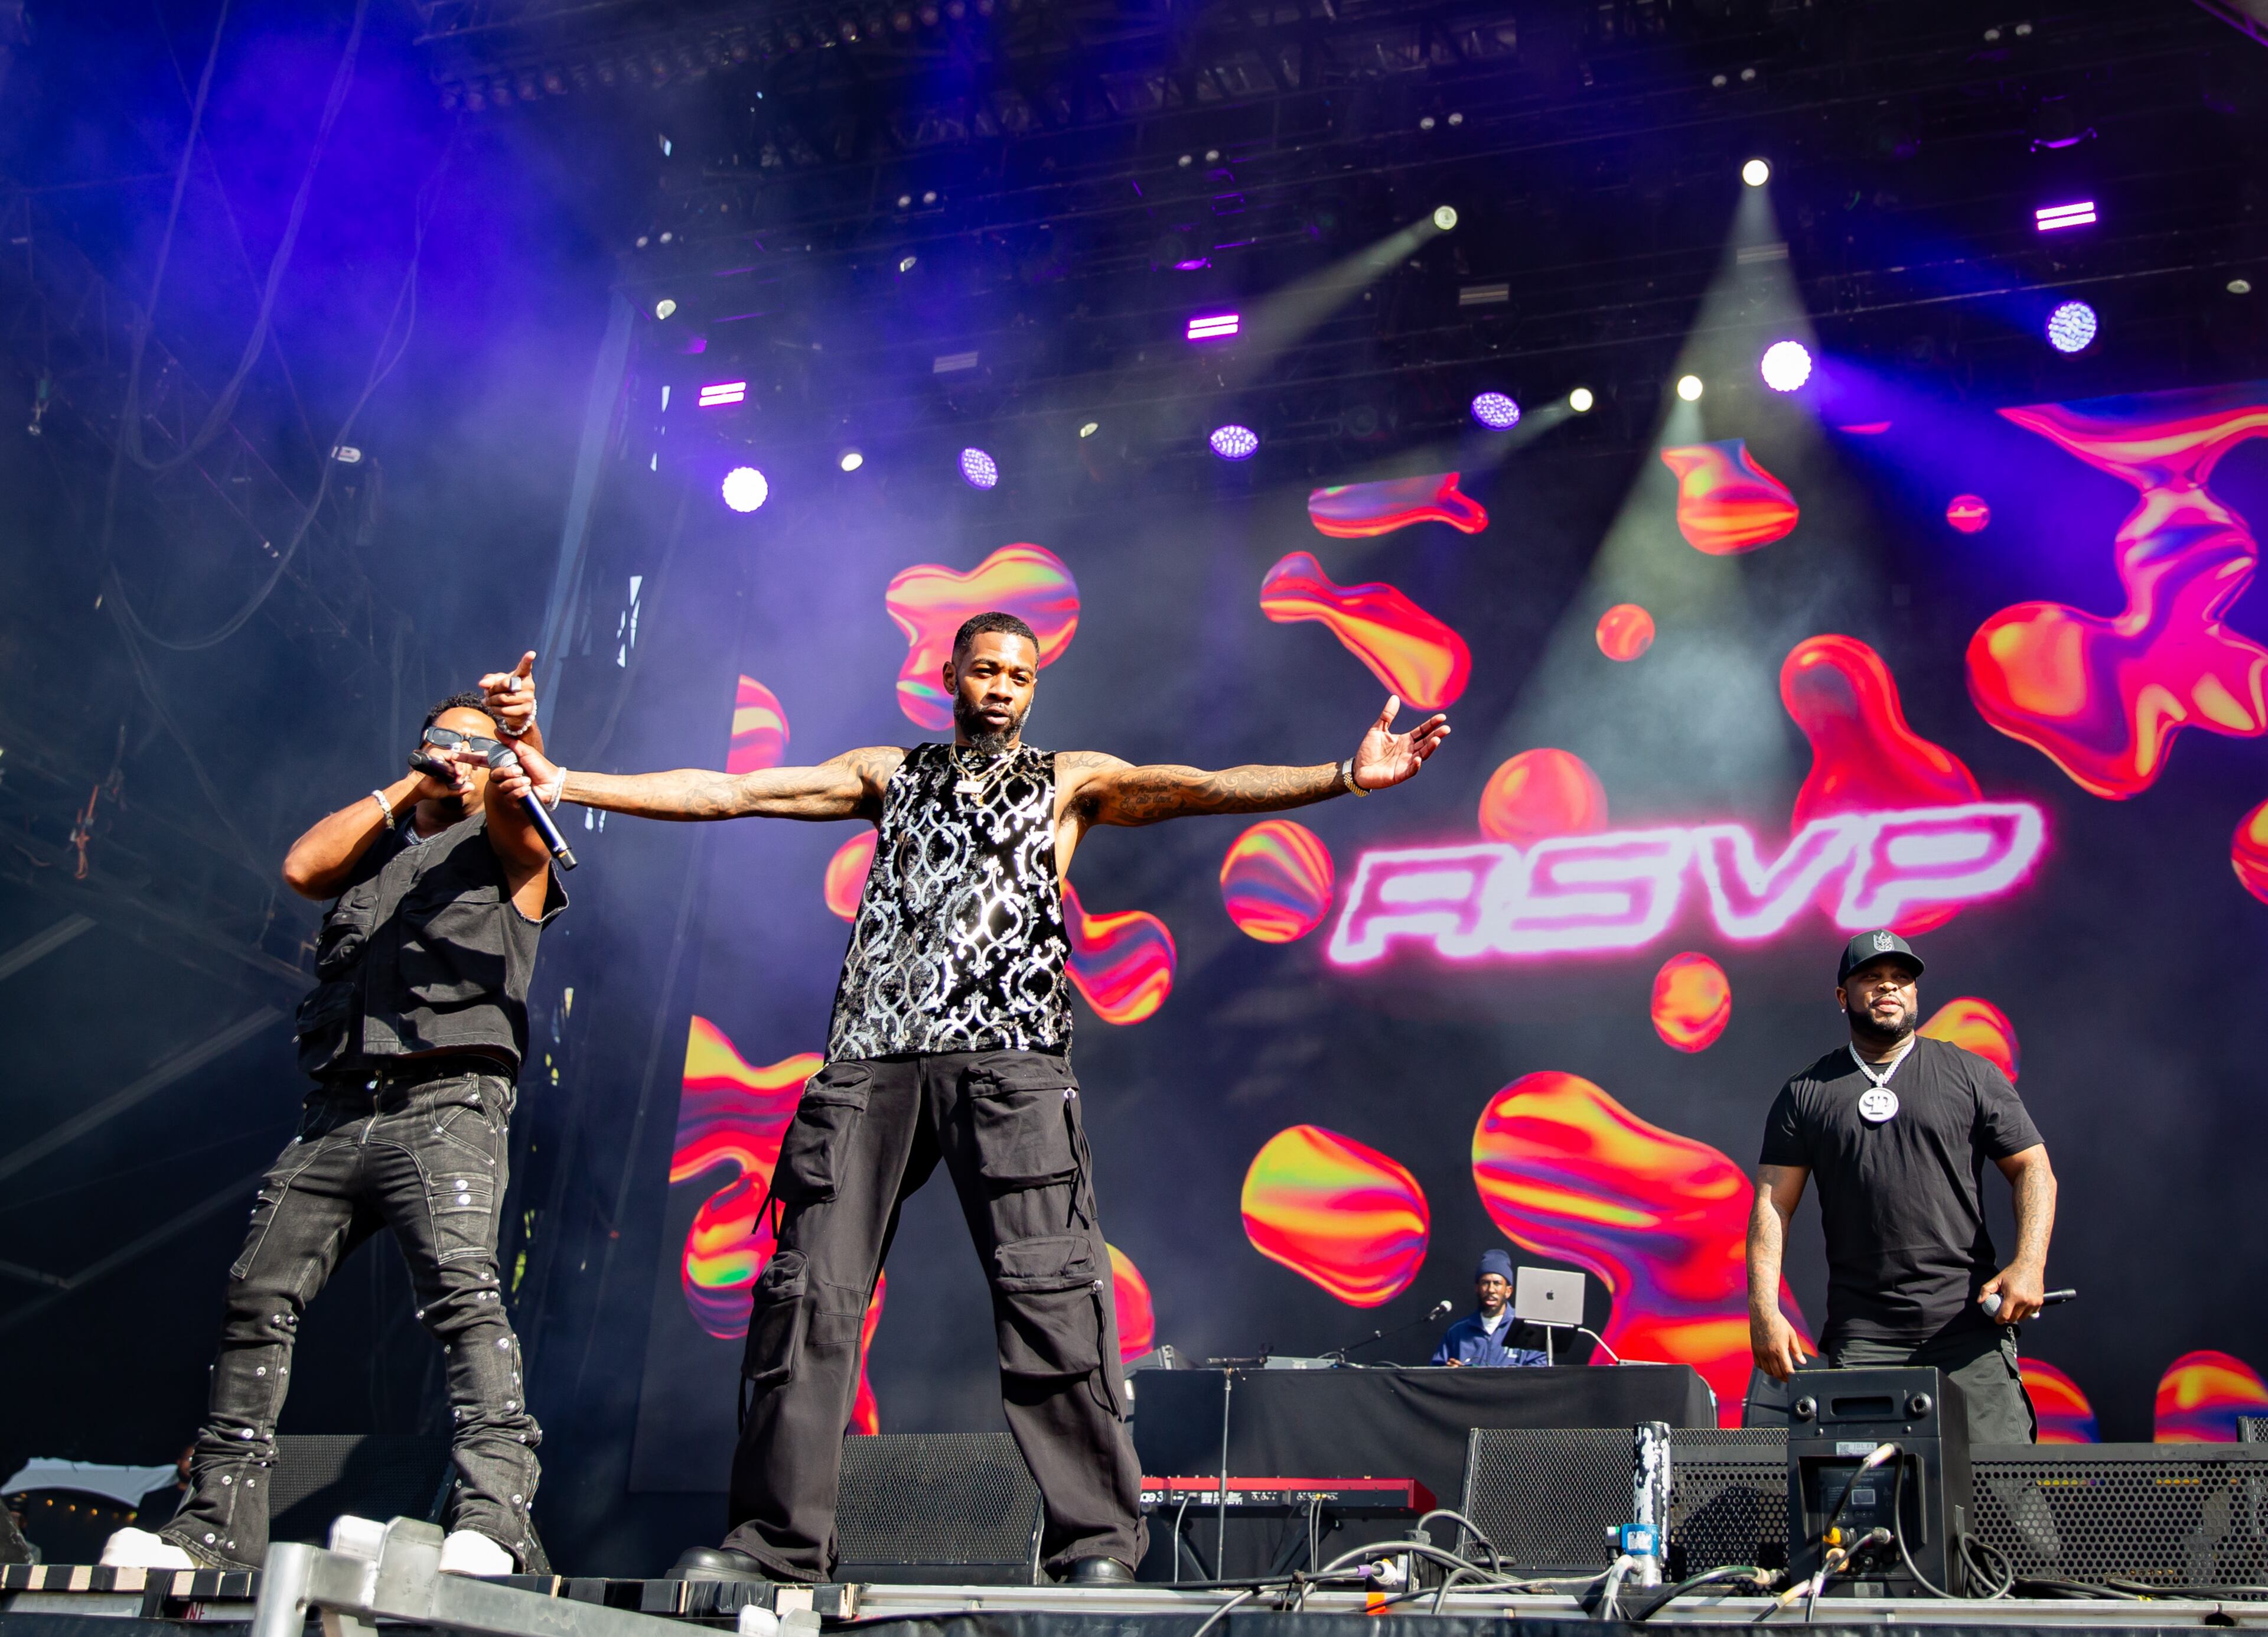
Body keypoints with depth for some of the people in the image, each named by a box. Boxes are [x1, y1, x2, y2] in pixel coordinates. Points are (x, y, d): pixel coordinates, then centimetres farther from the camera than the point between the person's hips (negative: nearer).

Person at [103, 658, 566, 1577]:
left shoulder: (500, 844, 14)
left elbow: (519, 802, -9)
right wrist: (404, 786, 14)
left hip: (445, 1103, -6)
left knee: (460, 1287, -24)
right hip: (337, 1113, 6)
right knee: (256, 1296, 1)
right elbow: (301, 867, 7)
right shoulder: (373, 853, 27)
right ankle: (217, 1527, 9)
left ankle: (493, 1516, -32)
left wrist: (523, 734, -33)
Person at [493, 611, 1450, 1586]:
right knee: (810, 1288, -2)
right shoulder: (891, 774, 23)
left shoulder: (1069, 781, 17)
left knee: (1048, 1288, -12)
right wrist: (563, 783, 13)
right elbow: (725, 794, 19)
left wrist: (1345, 777, -13)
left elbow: (1205, 789, 3)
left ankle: (1096, 1536, -8)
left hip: (1006, 1052, -2)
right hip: (872, 1053, 3)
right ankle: (777, 1538, 6)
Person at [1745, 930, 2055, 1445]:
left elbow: (2033, 1169, 8)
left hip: (1969, 1325, 0)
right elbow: (1772, 1204, 7)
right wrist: (1764, 1310, -4)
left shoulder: (1970, 1074, 10)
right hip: (1860, 1336, 1)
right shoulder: (1806, 1093, 11)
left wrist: (2029, 1264, -9)